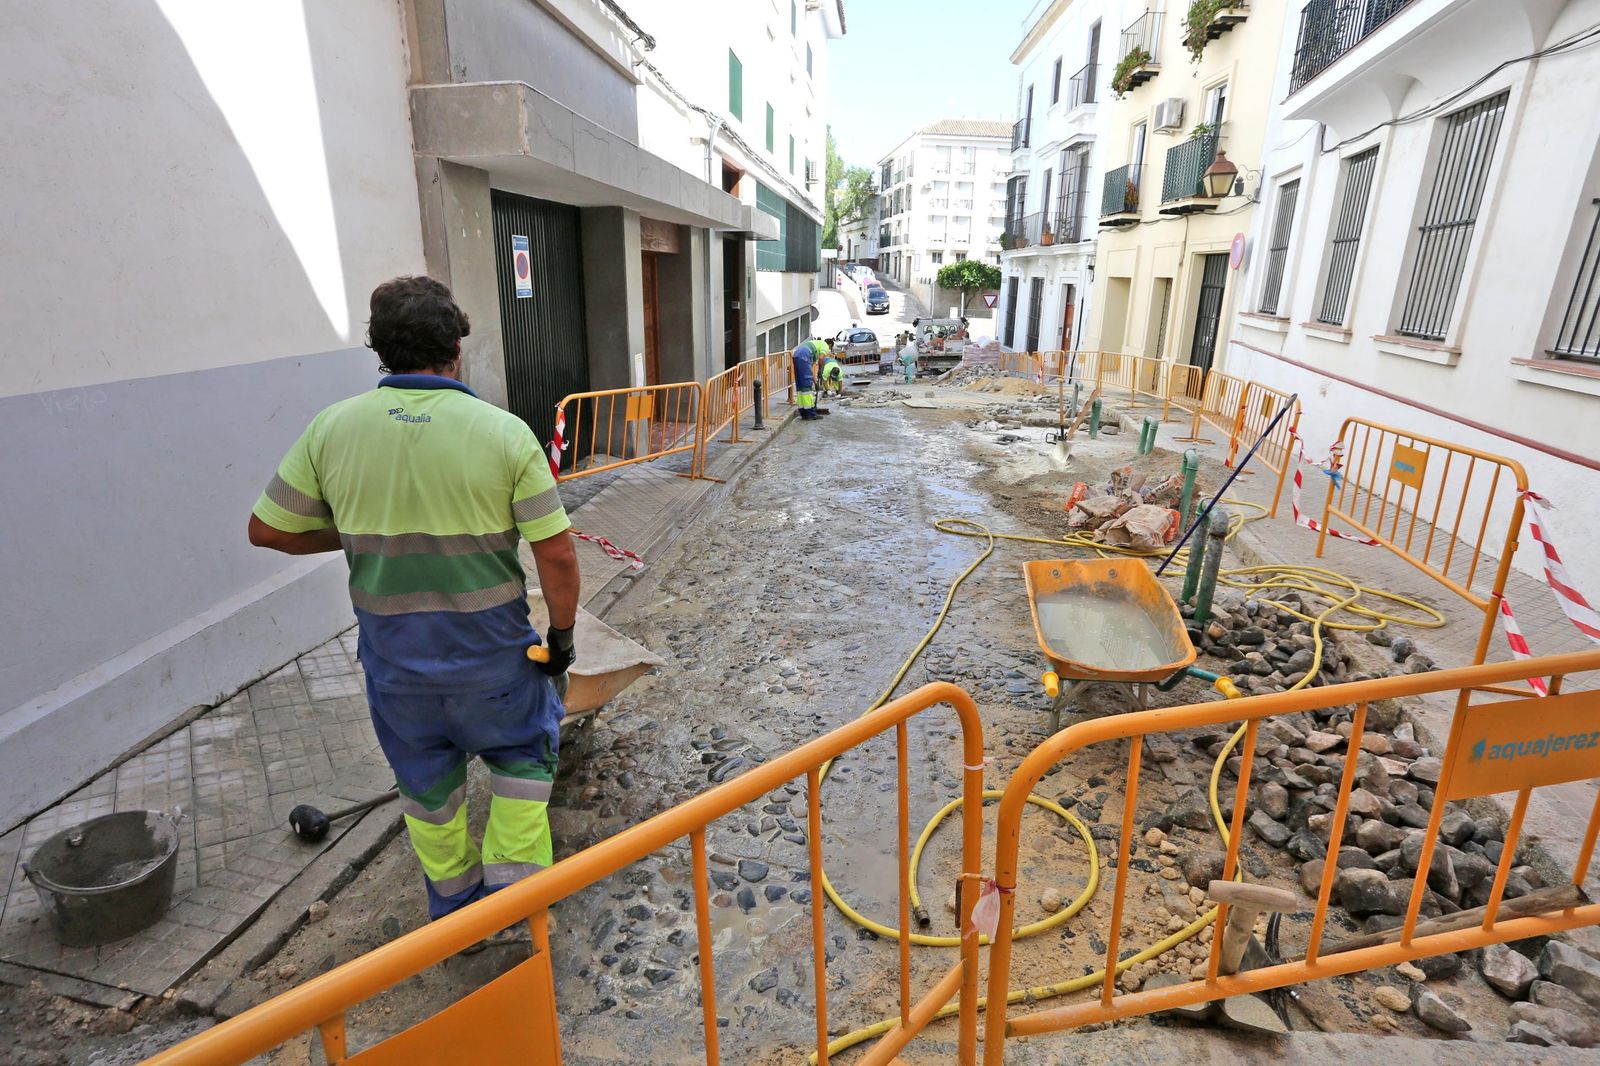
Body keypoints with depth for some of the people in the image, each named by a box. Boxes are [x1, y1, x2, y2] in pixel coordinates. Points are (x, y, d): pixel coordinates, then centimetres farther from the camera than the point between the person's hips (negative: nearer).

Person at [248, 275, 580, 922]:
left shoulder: (332, 428, -7)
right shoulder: (504, 431, -16)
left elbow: (268, 529, 2)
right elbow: (556, 556, -15)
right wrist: (562, 633, -1)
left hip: (393, 651, 3)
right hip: (490, 647, -3)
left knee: (425, 777, 24)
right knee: (523, 752, 23)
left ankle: (452, 897, 43)